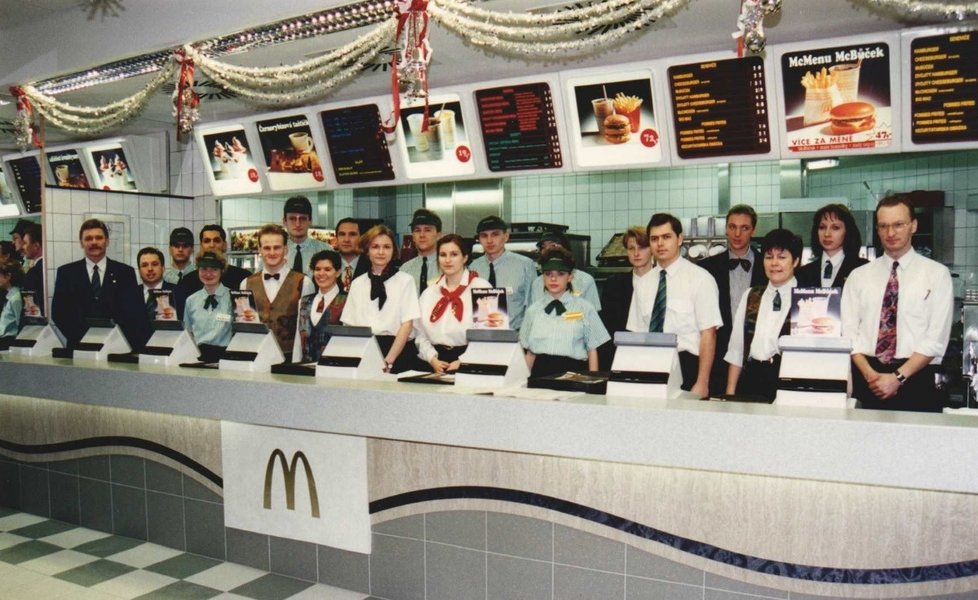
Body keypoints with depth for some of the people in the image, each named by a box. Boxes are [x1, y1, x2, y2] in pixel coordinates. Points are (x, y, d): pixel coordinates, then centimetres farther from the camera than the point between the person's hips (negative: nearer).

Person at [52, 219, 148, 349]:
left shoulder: (125, 273, 6)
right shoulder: (66, 273, 9)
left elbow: (135, 314, 3)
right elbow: (58, 312, 6)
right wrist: (76, 337, -6)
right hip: (79, 346, 1)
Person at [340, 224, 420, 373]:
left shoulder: (405, 281, 5)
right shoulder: (357, 284, 15)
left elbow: (407, 324, -2)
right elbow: (349, 325, 9)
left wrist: (388, 362, -11)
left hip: (397, 351, -2)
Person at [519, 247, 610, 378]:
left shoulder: (585, 308, 2)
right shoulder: (534, 309, 10)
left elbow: (592, 351, 4)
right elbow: (530, 352, 13)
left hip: (572, 371, -2)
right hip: (541, 372, 2)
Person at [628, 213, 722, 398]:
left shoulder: (700, 278, -2)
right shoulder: (642, 284, 11)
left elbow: (708, 334, -7)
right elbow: (636, 334, 10)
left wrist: (702, 384, -13)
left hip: (686, 367, -3)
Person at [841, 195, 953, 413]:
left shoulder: (937, 274, 3)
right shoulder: (859, 276, 9)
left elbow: (936, 338, -4)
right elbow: (849, 331, 3)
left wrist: (898, 377, -13)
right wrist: (870, 374, -11)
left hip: (915, 378, -1)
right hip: (866, 380, 2)